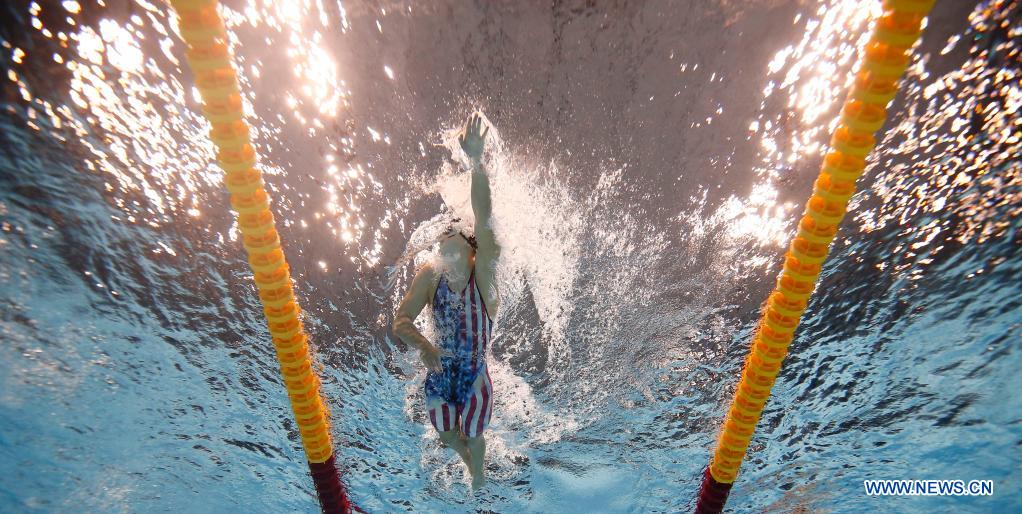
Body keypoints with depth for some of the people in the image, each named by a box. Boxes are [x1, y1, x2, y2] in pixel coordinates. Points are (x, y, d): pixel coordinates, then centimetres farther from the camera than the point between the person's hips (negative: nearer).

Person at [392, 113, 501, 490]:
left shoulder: (483, 270, -21)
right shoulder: (429, 275, -13)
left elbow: (484, 220, -37)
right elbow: (401, 322, -15)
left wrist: (476, 162, -50)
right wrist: (424, 346, -37)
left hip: (474, 369, -2)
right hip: (439, 367, 3)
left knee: (473, 434, 19)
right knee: (447, 436, 22)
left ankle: (478, 475, 54)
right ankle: (469, 461, 59)